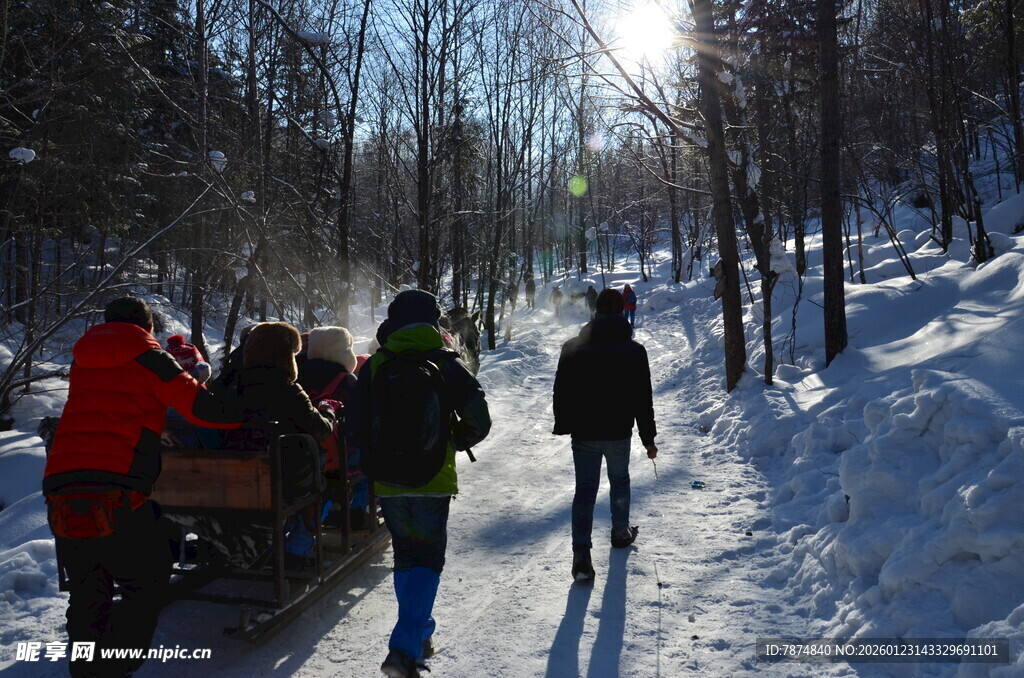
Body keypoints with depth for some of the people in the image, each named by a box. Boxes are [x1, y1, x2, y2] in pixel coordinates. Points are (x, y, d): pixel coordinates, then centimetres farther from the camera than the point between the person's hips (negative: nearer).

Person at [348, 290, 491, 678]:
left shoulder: (374, 366, -1)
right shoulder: (446, 365, -5)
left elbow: (356, 426, -1)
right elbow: (478, 421, -5)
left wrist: (374, 463, 13)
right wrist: (455, 441, 14)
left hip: (388, 481, 3)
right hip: (433, 480, -2)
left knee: (404, 558, 20)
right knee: (427, 562, 6)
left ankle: (419, 635, 31)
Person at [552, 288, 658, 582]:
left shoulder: (573, 347, -4)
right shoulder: (634, 350, -6)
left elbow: (561, 392, 2)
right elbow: (643, 399, -2)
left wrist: (563, 425, 14)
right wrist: (648, 438, 5)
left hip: (583, 433, 0)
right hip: (618, 433, 0)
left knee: (585, 489, 3)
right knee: (620, 480, 23)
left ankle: (581, 554, -7)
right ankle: (621, 532, 38)